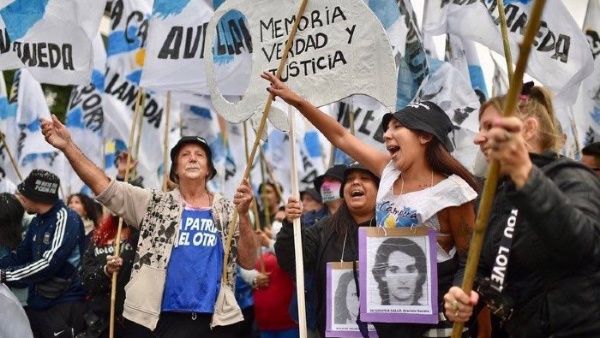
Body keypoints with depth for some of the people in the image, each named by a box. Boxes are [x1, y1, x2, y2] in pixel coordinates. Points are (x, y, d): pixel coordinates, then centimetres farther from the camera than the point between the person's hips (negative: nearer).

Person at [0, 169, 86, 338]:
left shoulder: (65, 218, -16)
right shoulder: (37, 222, 11)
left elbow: (49, 264, -23)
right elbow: (20, 255, 15)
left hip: (64, 304, -8)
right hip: (37, 302, 8)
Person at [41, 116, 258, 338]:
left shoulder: (227, 211, 10)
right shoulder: (156, 204, 8)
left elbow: (249, 262, 3)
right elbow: (102, 185, -1)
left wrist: (243, 215, -10)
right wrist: (67, 146, -11)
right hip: (161, 320, -1)